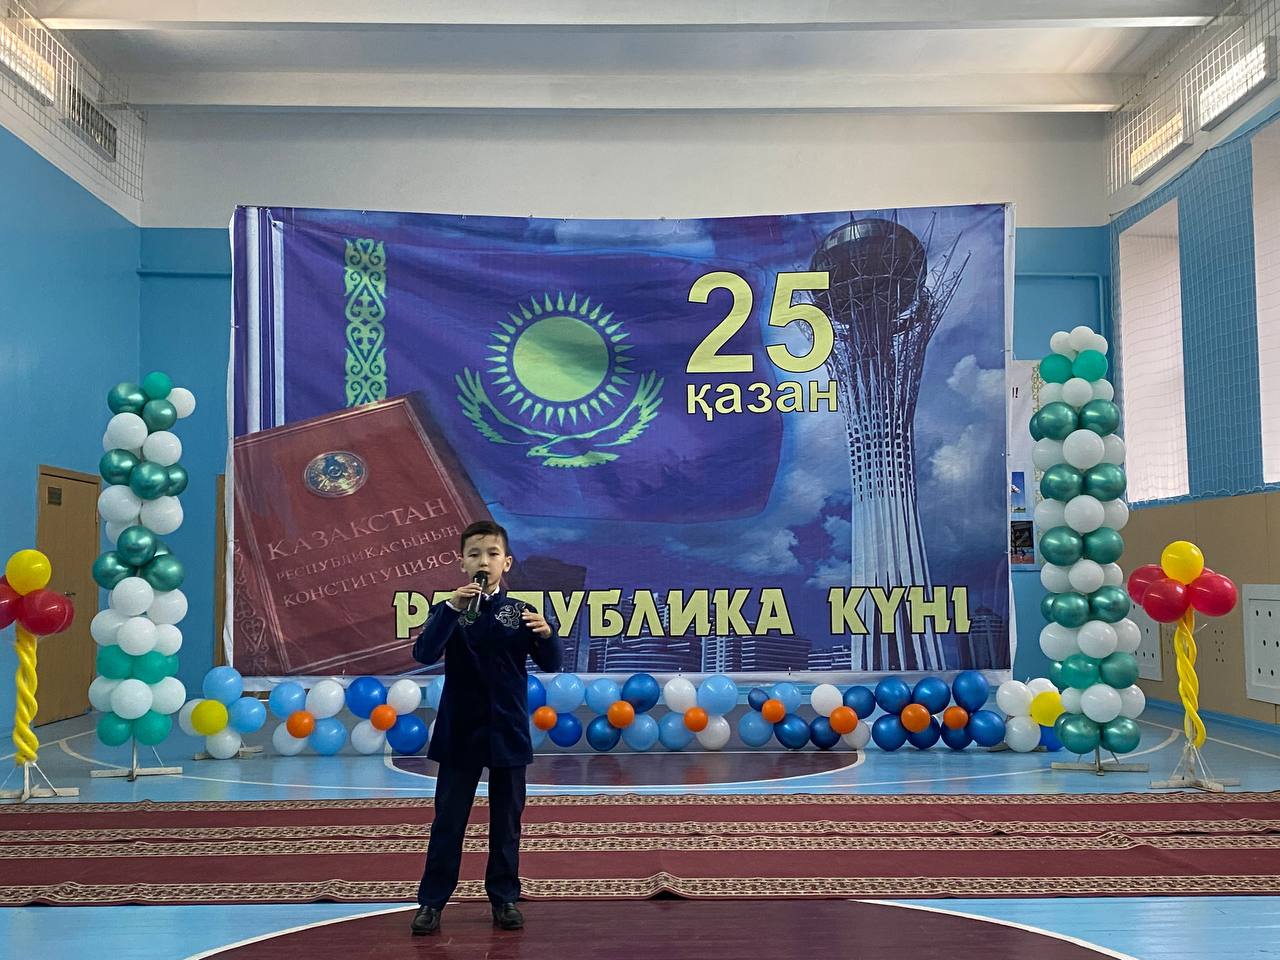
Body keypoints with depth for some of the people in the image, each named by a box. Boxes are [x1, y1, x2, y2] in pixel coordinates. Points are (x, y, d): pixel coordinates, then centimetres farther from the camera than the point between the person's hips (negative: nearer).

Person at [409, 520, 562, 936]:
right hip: (459, 733, -1)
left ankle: (504, 898, 24)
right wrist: (451, 607, -30)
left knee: (506, 819, 11)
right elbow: (424, 654, -19)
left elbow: (551, 664, -2)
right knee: (448, 819, 6)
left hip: (507, 733, 1)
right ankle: (431, 901, 17)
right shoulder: (450, 610, -4)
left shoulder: (520, 611, -1)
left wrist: (546, 634, -24)